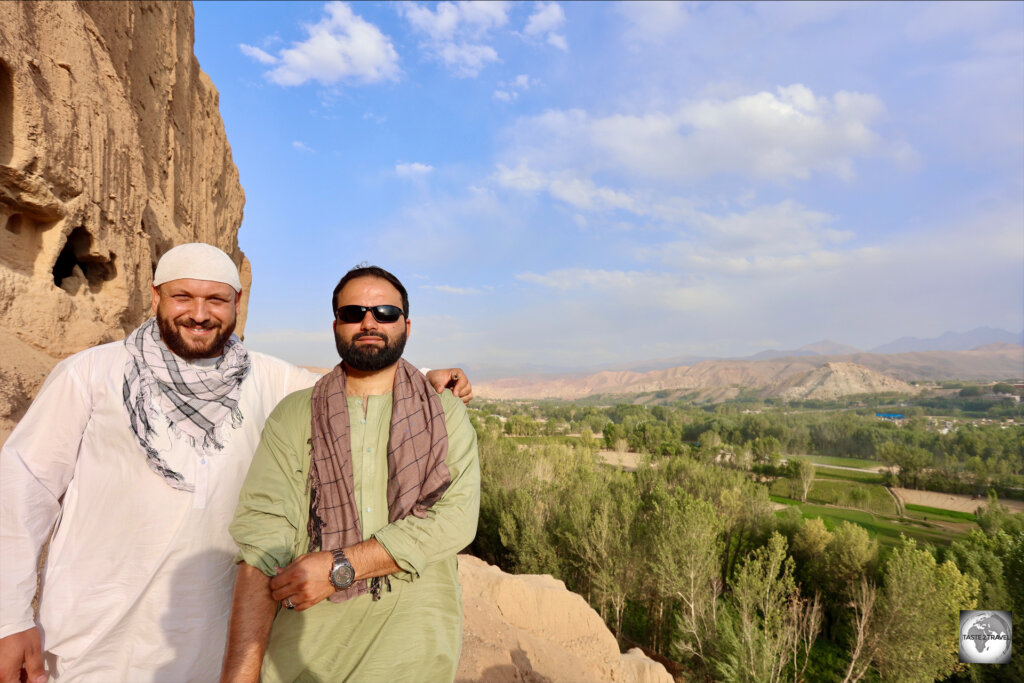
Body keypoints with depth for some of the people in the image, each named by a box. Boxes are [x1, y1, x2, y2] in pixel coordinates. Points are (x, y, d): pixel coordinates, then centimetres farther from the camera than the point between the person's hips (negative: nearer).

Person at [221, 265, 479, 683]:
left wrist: (339, 567, -19)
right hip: (305, 648, 1)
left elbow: (456, 516, -13)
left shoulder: (446, 415, 1)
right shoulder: (293, 416, 0)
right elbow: (262, 540, -10)